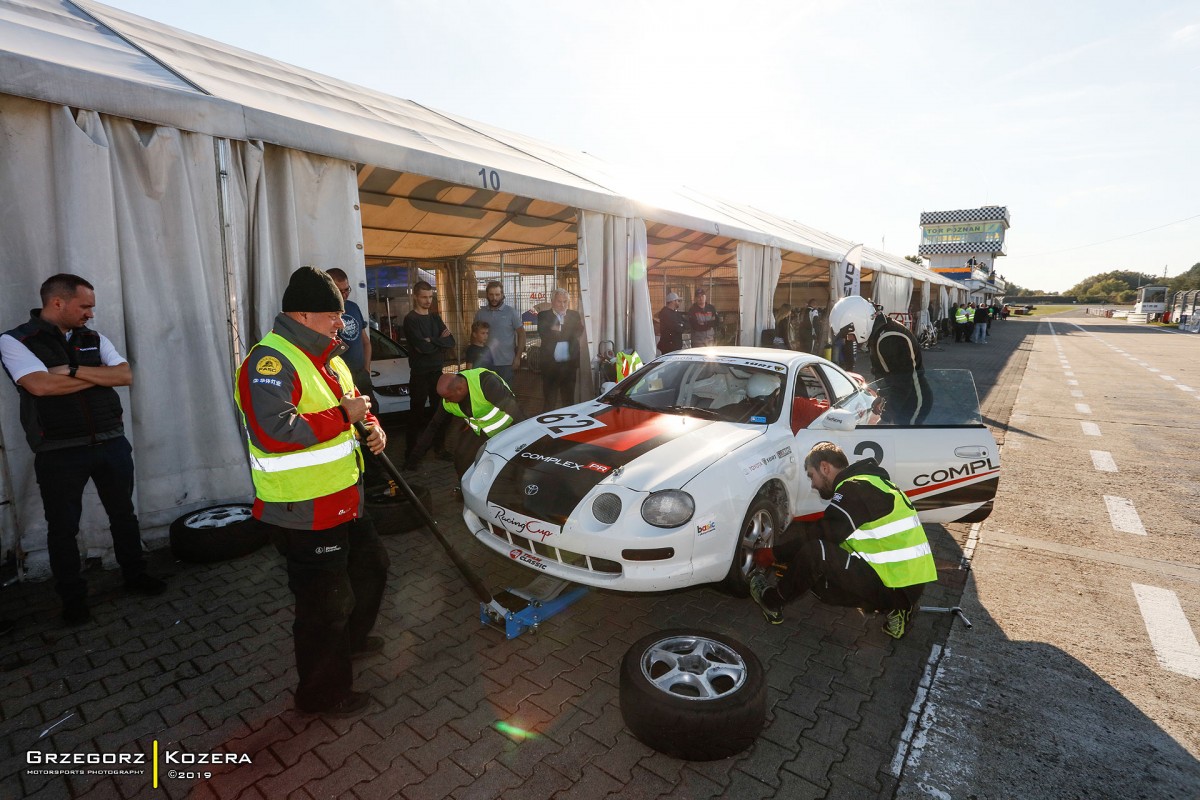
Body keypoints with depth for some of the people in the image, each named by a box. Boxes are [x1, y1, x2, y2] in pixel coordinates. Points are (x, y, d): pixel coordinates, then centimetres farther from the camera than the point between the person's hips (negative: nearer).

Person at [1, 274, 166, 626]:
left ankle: (135, 574, 32)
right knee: (63, 527, 9)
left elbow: (125, 376, -5)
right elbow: (40, 385, -21)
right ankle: (73, 597, 24)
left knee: (124, 514, 15)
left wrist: (74, 370, -16)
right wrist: (100, 376, -10)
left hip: (111, 443, 4)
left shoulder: (94, 339, 7)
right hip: (60, 452, -4)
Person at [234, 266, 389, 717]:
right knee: (326, 602, 4)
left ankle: (350, 640, 51)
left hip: (342, 501, 10)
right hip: (303, 511, -10)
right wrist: (343, 415, -25)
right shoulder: (270, 361, -20)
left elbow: (351, 403, 23)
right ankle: (322, 693, 27)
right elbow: (275, 431, -32)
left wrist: (371, 426, 2)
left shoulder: (327, 356, 11)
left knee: (371, 565, 26)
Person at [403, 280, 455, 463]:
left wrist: (431, 341, -14)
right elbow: (423, 347, -22)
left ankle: (440, 447, 25)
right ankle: (411, 451, 8)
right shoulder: (410, 319, -9)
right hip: (420, 374, -6)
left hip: (437, 371, 6)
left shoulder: (435, 317, 11)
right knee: (417, 412, 0)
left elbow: (450, 342, 0)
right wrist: (440, 341, -8)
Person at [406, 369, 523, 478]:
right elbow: (434, 426, -2)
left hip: (506, 426, -5)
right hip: (478, 430, 5)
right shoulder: (448, 401, -13)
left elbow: (512, 407, -36)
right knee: (462, 458, -5)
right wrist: (415, 456, -3)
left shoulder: (485, 382, -35)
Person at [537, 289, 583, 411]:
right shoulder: (543, 316, 2)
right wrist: (566, 334, -21)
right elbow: (543, 334, -13)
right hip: (550, 364, -2)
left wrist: (558, 330, -13)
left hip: (570, 364, 2)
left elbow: (578, 333, -3)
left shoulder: (574, 315, 9)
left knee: (569, 399, 10)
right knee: (549, 400, 6)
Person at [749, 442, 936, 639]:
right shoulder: (869, 483, 16)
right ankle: (894, 610, 10)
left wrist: (774, 554, -4)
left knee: (813, 553, -19)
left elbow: (824, 534, -15)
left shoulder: (856, 489, -15)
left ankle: (772, 601, 2)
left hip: (894, 586, -10)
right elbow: (832, 535, 20)